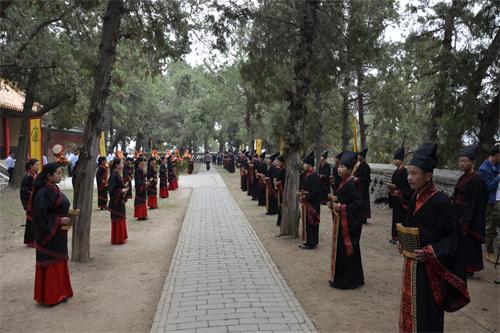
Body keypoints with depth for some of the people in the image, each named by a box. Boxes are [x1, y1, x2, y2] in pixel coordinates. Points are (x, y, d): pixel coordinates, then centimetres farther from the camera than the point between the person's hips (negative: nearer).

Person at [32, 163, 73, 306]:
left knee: (59, 262, 16)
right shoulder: (43, 192, -20)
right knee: (50, 265, 1)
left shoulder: (54, 189, 9)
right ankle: (50, 297, 13)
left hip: (58, 235, 10)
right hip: (49, 235, -9)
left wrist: (68, 214, 5)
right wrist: (59, 220, -20)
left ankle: (59, 293, 27)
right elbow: (40, 216, -23)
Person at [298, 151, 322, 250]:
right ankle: (309, 241, 24)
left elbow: (316, 191, -22)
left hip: (312, 203, -9)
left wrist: (305, 197, -18)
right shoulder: (306, 175, 10)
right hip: (306, 202, 9)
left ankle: (312, 243, 6)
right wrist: (301, 195, 5)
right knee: (307, 222, 14)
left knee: (311, 223, -2)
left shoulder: (314, 176, -18)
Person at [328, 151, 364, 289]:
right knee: (340, 249, 15)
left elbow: (358, 203, -22)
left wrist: (341, 208, -22)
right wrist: (334, 204, 3)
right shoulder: (343, 182, 9)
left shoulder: (351, 184, -18)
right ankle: (341, 277, 27)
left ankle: (348, 280, 12)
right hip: (342, 221, 9)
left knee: (347, 250, 0)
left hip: (349, 222, -9)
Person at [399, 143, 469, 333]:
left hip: (428, 266, -7)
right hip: (411, 263, 7)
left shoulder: (440, 201, -20)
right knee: (410, 305, 18)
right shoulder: (414, 198, 3)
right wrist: (403, 242, 3)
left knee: (426, 311, 5)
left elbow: (455, 235, -16)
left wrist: (430, 252, -22)